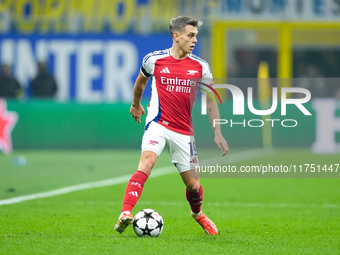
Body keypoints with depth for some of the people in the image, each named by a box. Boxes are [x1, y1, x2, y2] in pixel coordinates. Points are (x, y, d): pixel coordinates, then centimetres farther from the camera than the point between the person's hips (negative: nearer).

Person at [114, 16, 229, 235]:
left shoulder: (200, 67, 1)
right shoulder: (154, 60, -3)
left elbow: (210, 102, 8)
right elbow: (141, 81, 20)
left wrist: (218, 133, 0)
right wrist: (136, 104, 34)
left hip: (184, 131, 2)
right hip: (158, 124, -2)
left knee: (193, 184, 7)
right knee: (146, 163, -29)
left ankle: (198, 214, 40)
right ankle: (126, 214, -36)